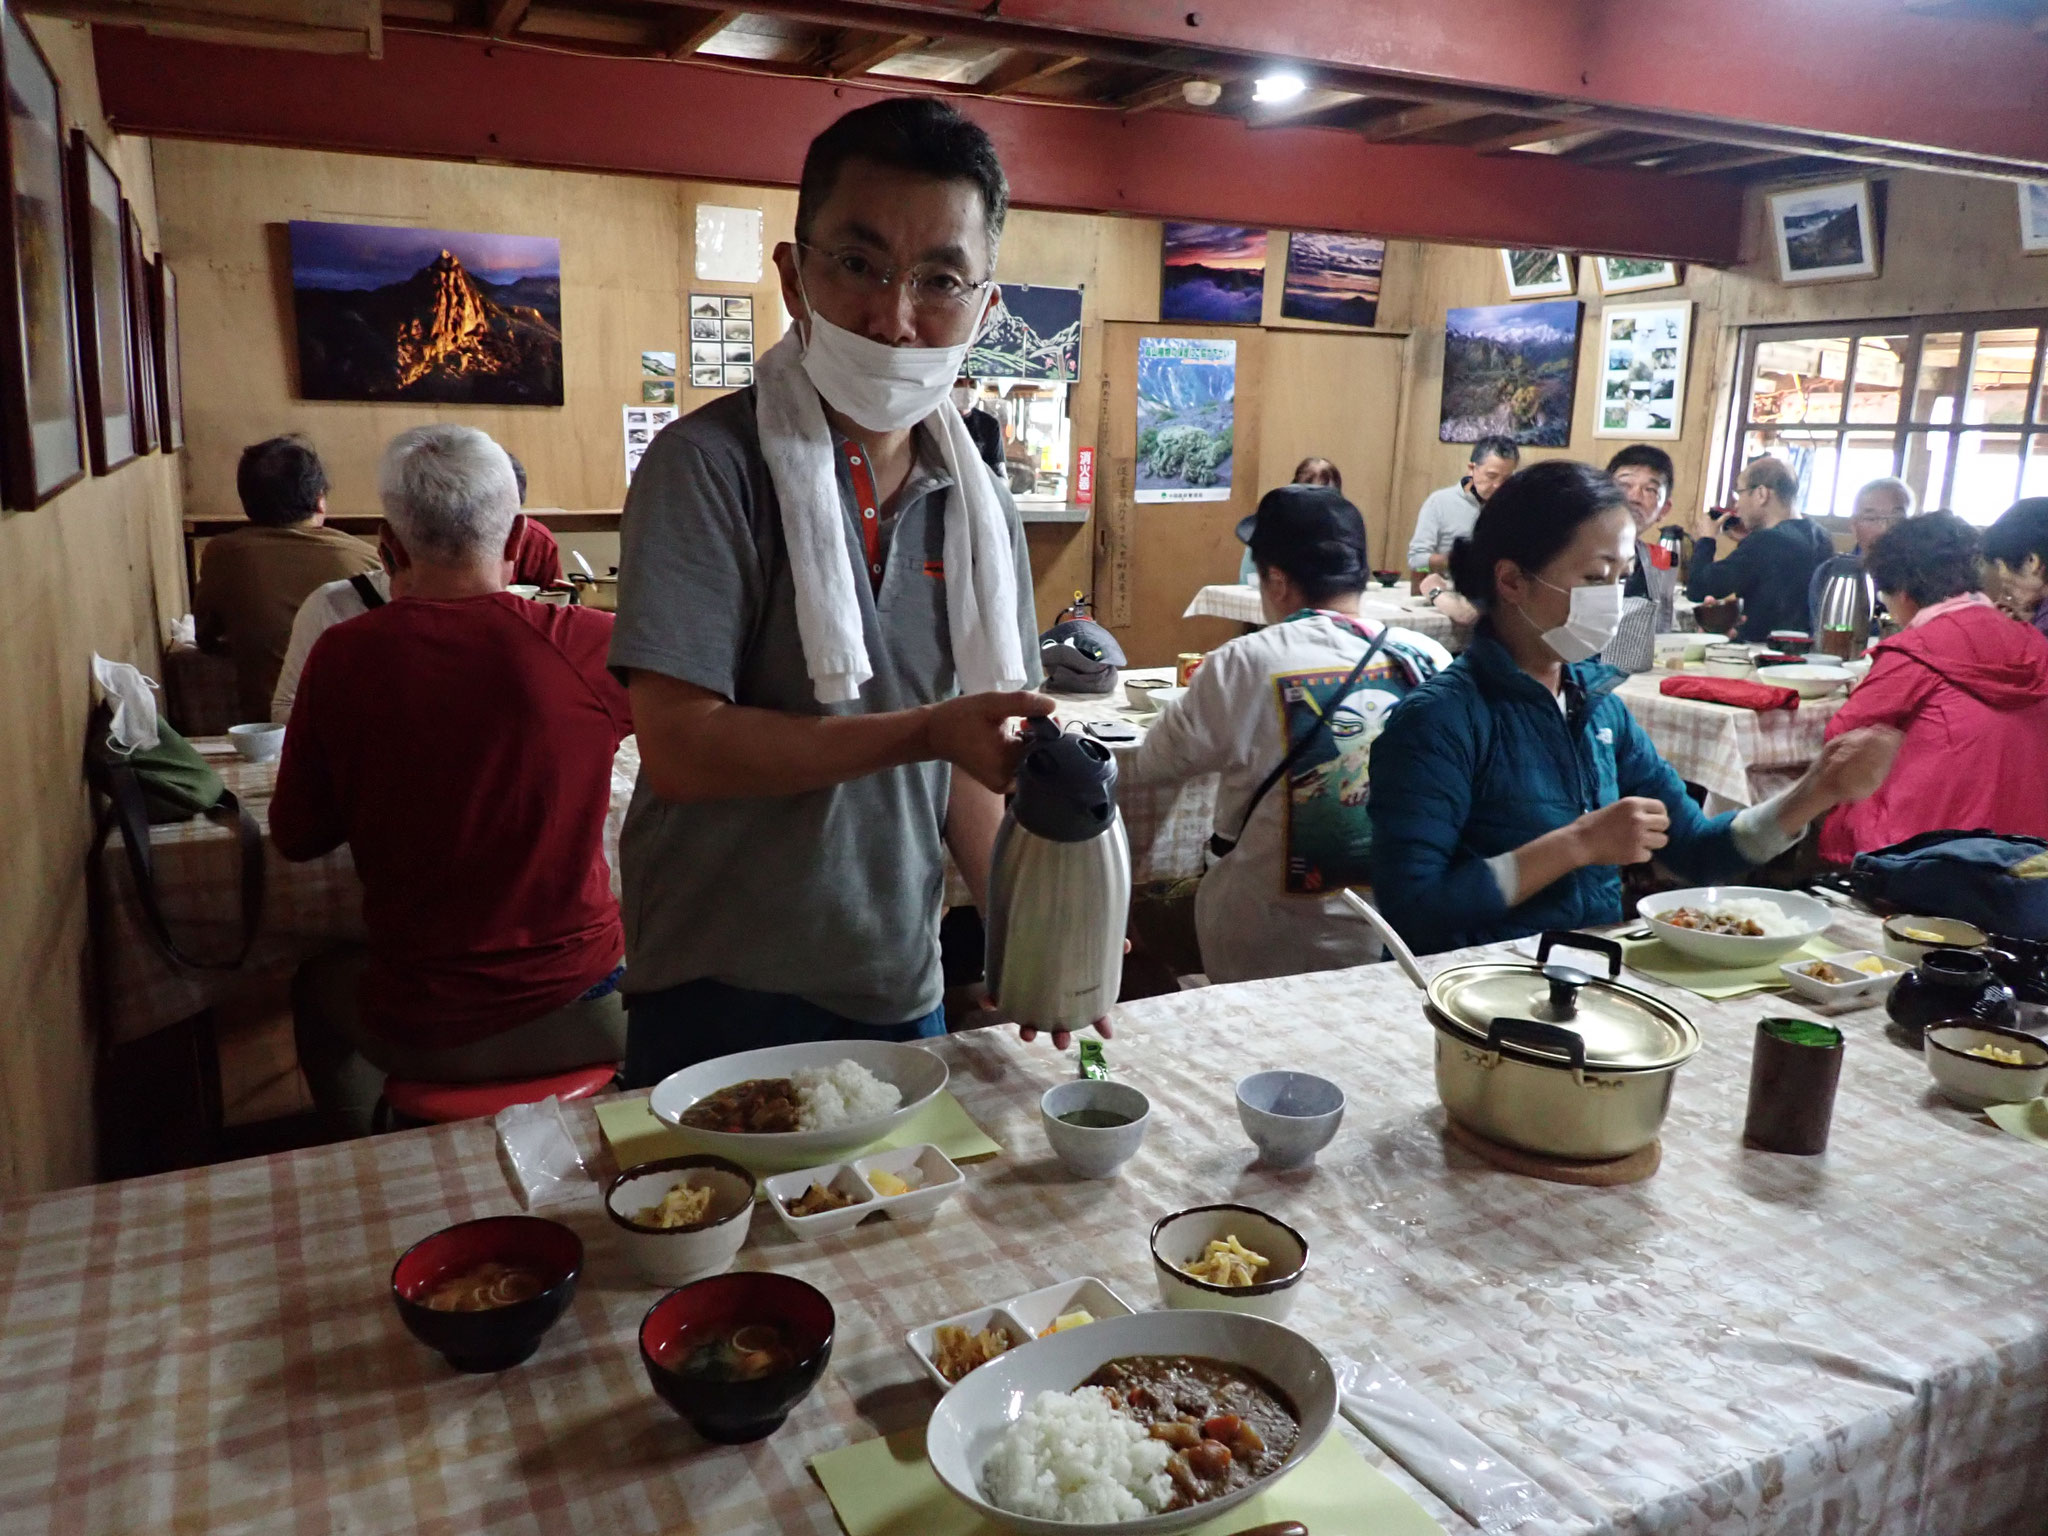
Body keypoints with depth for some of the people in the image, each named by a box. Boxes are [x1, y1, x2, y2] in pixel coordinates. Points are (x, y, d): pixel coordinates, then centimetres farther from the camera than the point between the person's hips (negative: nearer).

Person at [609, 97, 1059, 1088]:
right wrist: (926, 732, -27)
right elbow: (680, 749, -21)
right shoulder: (708, 467, -14)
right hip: (719, 1005, -5)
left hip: (903, 996, 6)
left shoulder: (979, 507, 3)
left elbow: (973, 749, 8)